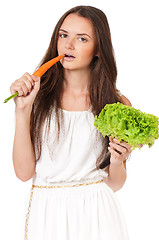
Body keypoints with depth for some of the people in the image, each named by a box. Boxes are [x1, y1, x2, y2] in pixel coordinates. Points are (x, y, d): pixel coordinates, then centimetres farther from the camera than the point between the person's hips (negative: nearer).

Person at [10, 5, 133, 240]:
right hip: (46, 214, 0)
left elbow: (114, 185, 4)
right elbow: (24, 172, -9)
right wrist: (22, 110, -14)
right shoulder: (39, 96, -3)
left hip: (97, 213, 0)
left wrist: (118, 161, -15)